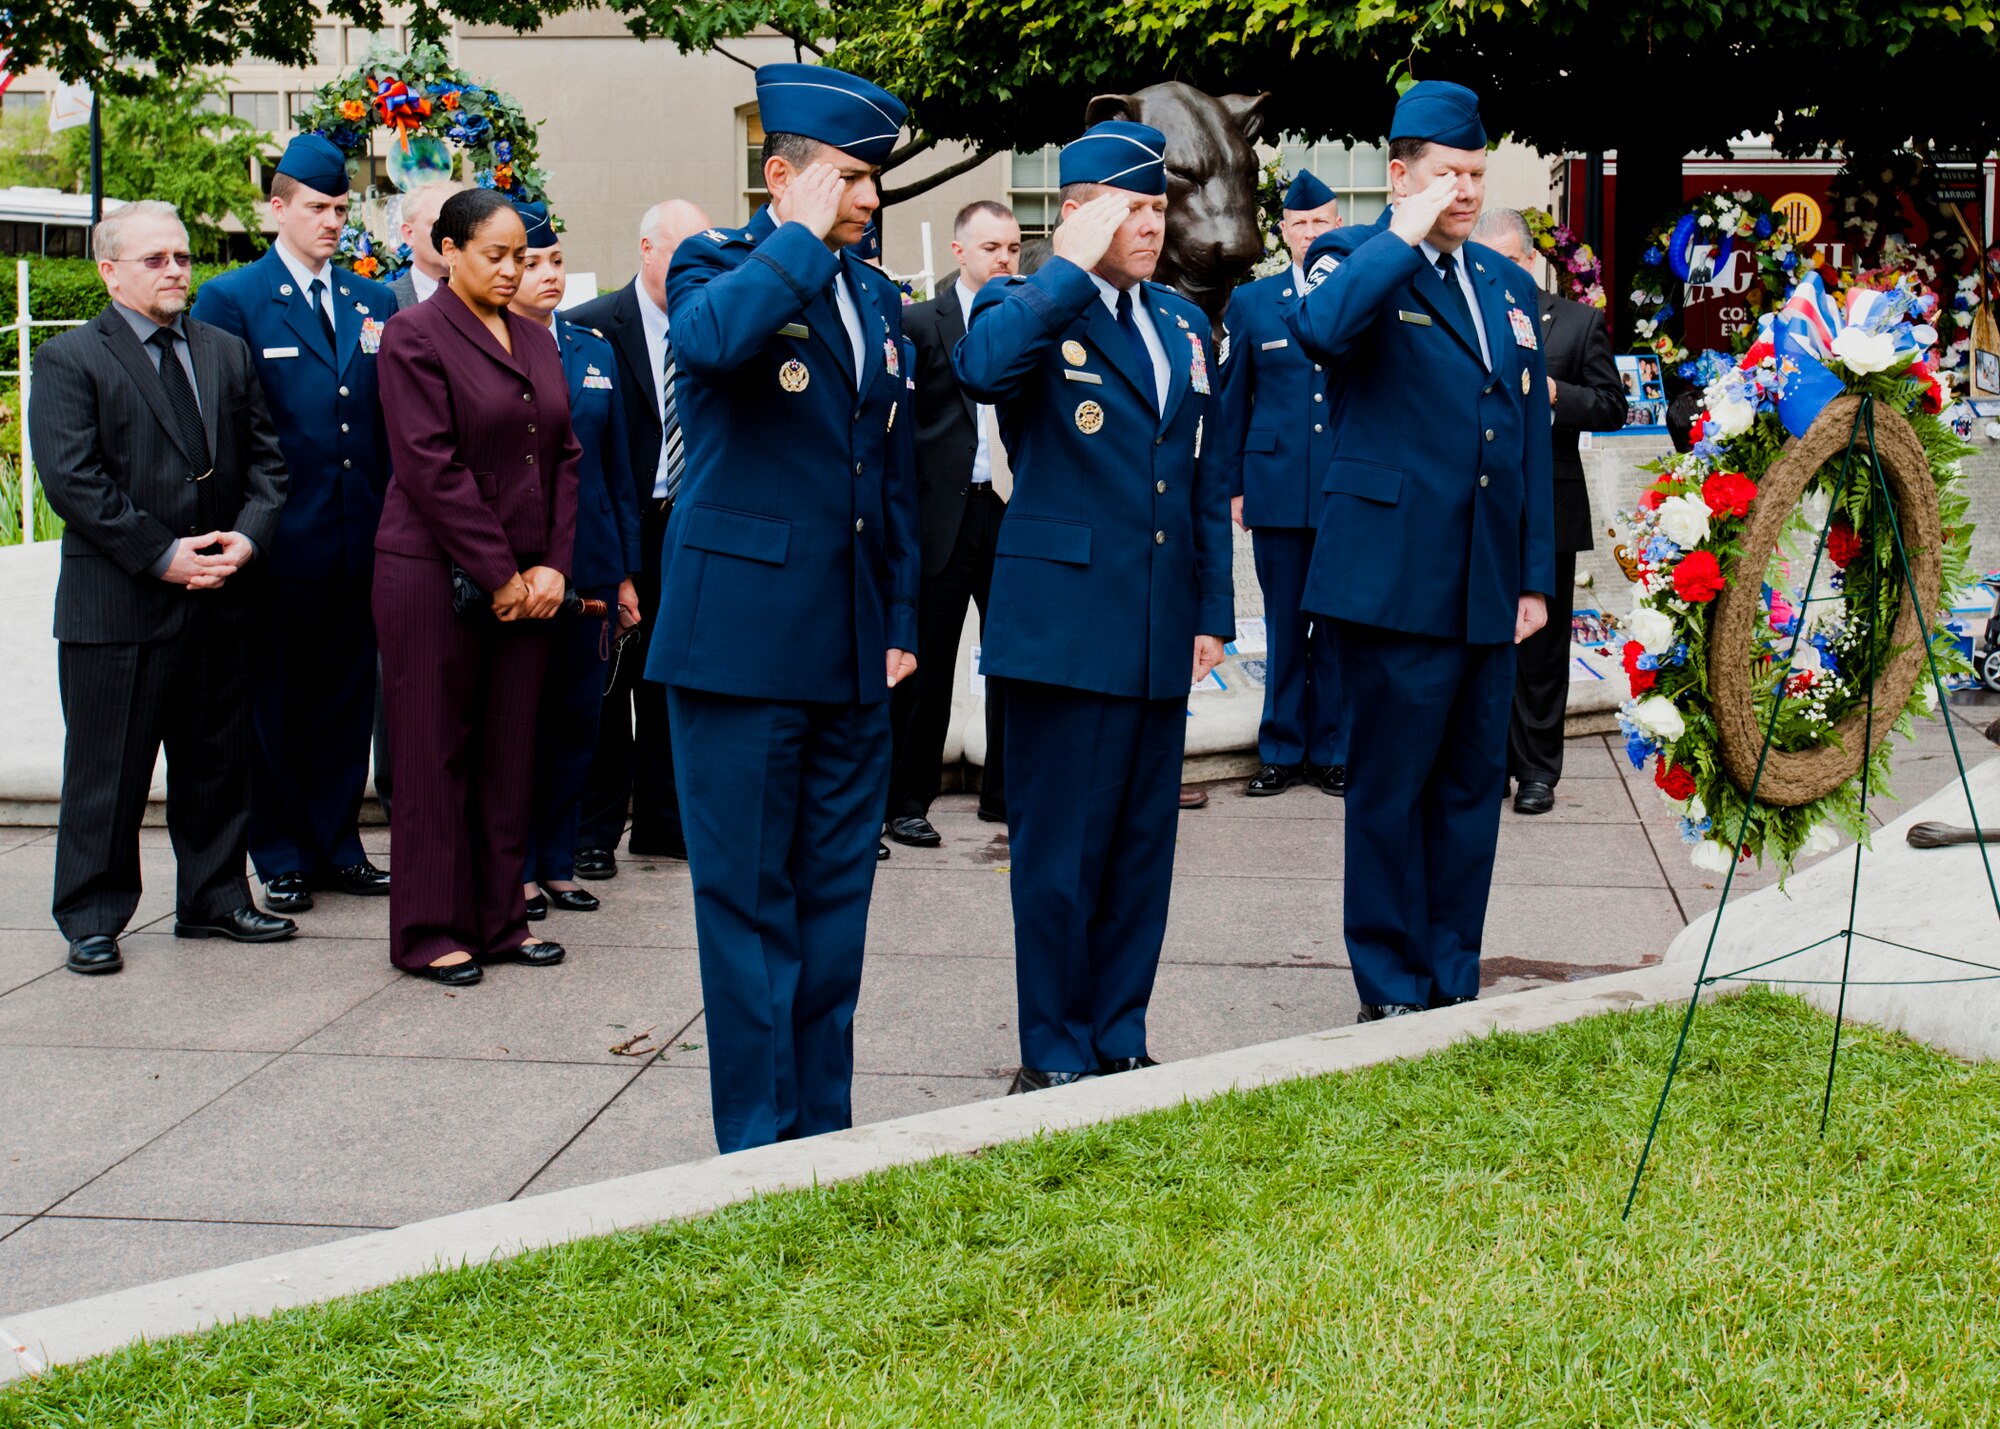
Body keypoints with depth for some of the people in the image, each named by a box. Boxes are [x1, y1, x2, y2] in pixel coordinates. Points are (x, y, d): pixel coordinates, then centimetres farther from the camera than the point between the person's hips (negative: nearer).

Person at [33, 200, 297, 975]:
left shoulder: (227, 353, 14)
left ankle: (214, 898, 25)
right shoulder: (69, 360, -3)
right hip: (116, 607, -5)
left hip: (220, 601, 5)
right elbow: (72, 481, -12)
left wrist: (249, 535, -7)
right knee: (107, 771, 2)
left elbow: (265, 460, 13)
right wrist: (161, 555, -16)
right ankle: (93, 920, 11)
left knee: (217, 762, 13)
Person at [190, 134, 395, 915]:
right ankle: (282, 859, 13)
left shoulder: (375, 303, 12)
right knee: (274, 704, 4)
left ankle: (337, 846, 20)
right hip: (280, 545, -4)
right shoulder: (231, 300, -1)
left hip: (360, 542, 4)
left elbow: (394, 419, 13)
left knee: (346, 698, 10)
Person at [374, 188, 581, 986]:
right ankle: (427, 933, 7)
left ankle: (498, 920, 16)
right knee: (435, 755, 0)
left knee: (510, 753, 7)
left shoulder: (537, 342, 14)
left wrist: (552, 565, 0)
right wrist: (497, 576, -14)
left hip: (526, 582, 6)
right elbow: (430, 468, -13)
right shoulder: (415, 335, -6)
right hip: (435, 575, -6)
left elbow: (564, 457, 12)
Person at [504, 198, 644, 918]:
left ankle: (557, 862, 19)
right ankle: (515, 869, 12)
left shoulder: (594, 351, 11)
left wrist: (624, 570, 12)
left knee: (576, 716, 9)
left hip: (587, 563, 5)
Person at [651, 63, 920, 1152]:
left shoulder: (875, 299, 15)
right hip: (741, 636, -6)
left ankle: (824, 1127, 21)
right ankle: (758, 1142, 7)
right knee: (748, 899, 0)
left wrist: (901, 623, 14)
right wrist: (806, 237, -19)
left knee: (835, 897, 12)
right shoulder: (718, 265, -5)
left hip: (851, 647, 7)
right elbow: (709, 338, -31)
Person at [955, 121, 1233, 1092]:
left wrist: (1214, 609, 13)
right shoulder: (1029, 309, -4)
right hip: (1065, 624, -6)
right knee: (1060, 853, -1)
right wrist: (1075, 266, -22)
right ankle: (1054, 1058, 9)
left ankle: (1119, 1041, 22)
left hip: (1160, 633, 6)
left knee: (1143, 847, 11)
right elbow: (981, 368, -29)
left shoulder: (1182, 324, 15)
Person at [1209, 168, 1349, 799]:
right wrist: (1232, 485, 5)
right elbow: (1229, 401, 10)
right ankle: (1281, 752, 14)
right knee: (1284, 626, 6)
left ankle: (1332, 752, 14)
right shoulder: (1251, 304, 8)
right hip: (1278, 488, 1)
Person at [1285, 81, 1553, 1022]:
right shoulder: (1356, 261, -2)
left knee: (1473, 786, 10)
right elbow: (1320, 328, -29)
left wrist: (1536, 576, 13)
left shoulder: (1506, 283, 16)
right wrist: (1405, 237, -21)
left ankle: (1453, 983, 20)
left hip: (1487, 588, 6)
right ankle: (1392, 991, 9)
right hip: (1394, 580, -6)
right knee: (1390, 787, 0)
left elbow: (1531, 437, 18)